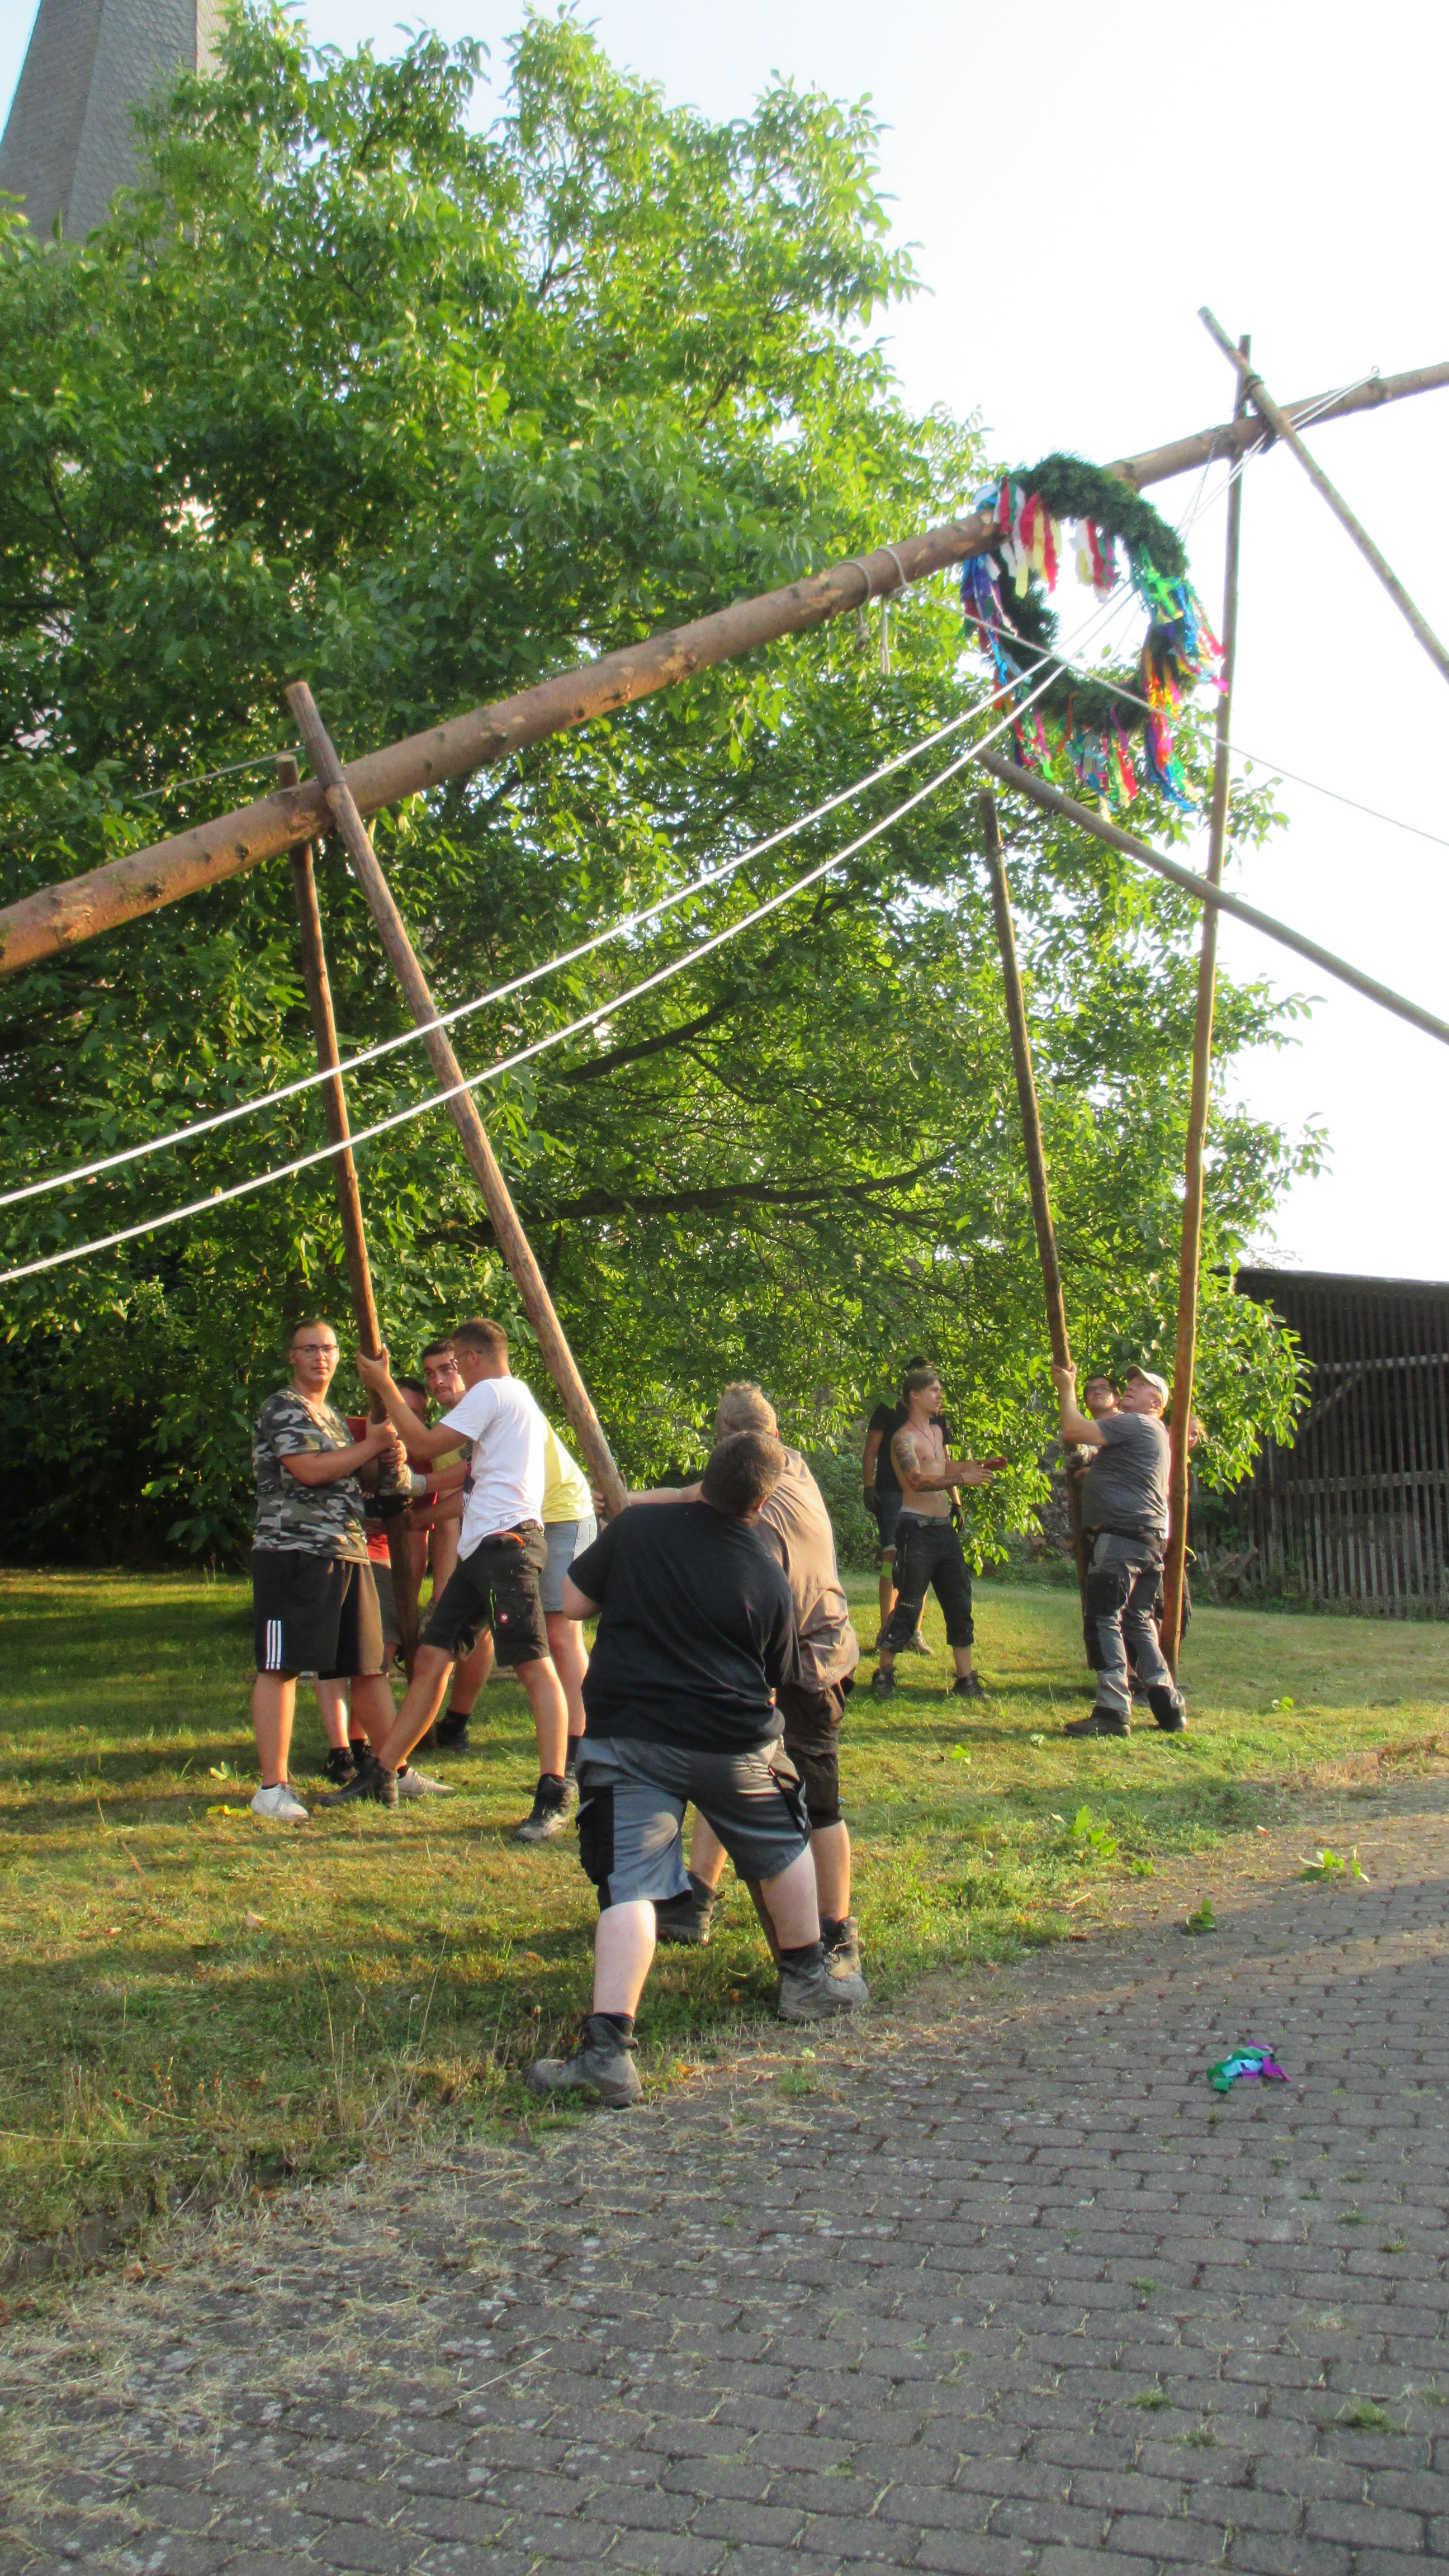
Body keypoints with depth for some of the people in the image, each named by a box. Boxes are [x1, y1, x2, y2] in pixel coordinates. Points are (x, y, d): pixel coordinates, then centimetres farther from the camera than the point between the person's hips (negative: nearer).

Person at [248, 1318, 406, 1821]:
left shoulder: (331, 1415, 24)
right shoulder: (283, 1408, -5)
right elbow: (310, 1470, -18)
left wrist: (385, 1462, 9)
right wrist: (371, 1444, -9)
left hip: (349, 1553, 9)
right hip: (291, 1552, -9)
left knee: (368, 1667, 12)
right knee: (280, 1667, -8)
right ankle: (272, 1788, -7)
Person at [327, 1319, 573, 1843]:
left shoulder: (492, 1392, -4)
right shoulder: (516, 1398, 27)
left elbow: (424, 1446, -7)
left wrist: (384, 1387, 3)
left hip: (505, 1541, -11)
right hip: (481, 1548, 11)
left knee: (534, 1665, -13)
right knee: (431, 1657, 9)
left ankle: (554, 1799, -17)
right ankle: (381, 1775, 13)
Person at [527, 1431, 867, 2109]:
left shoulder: (637, 1527, -3)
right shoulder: (768, 1580, -3)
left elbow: (573, 1602, 6)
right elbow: (772, 1682, 6)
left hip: (625, 1736, 0)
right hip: (732, 1745, 0)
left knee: (629, 1888, -4)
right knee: (783, 1847, 25)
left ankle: (607, 2048, -17)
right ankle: (806, 1982, 40)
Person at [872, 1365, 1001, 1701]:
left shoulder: (936, 1431, 18)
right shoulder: (904, 1438, -10)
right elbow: (918, 1480, -24)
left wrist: (980, 1464, 23)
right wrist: (963, 1478, -31)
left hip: (945, 1528, 8)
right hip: (917, 1529, -8)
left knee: (960, 1604, 7)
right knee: (908, 1607, -6)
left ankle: (966, 1681, 12)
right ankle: (884, 1674, 6)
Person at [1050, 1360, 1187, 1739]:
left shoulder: (1136, 1424, -7)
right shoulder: (1151, 1433, 27)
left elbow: (1074, 1430, -13)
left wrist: (1067, 1389, -2)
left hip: (1122, 1535, -11)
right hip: (1148, 1538, 11)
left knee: (1103, 1620, -11)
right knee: (1136, 1623, 13)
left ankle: (1113, 1712, -14)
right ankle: (1170, 1709, 13)